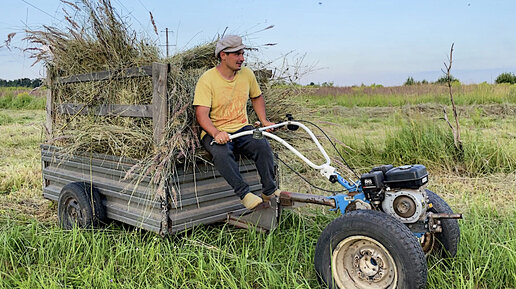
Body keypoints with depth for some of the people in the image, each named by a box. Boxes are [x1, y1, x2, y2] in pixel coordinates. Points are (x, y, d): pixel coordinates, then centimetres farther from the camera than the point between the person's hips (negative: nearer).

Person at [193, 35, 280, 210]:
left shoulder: (247, 74, 6)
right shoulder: (207, 80, -11)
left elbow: (257, 97, 24)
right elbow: (201, 114, -18)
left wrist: (264, 120, 11)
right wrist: (216, 133, -36)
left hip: (242, 129, 4)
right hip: (215, 132, -4)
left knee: (262, 145, -25)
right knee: (221, 152, -36)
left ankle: (269, 191, -12)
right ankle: (244, 194, -27)